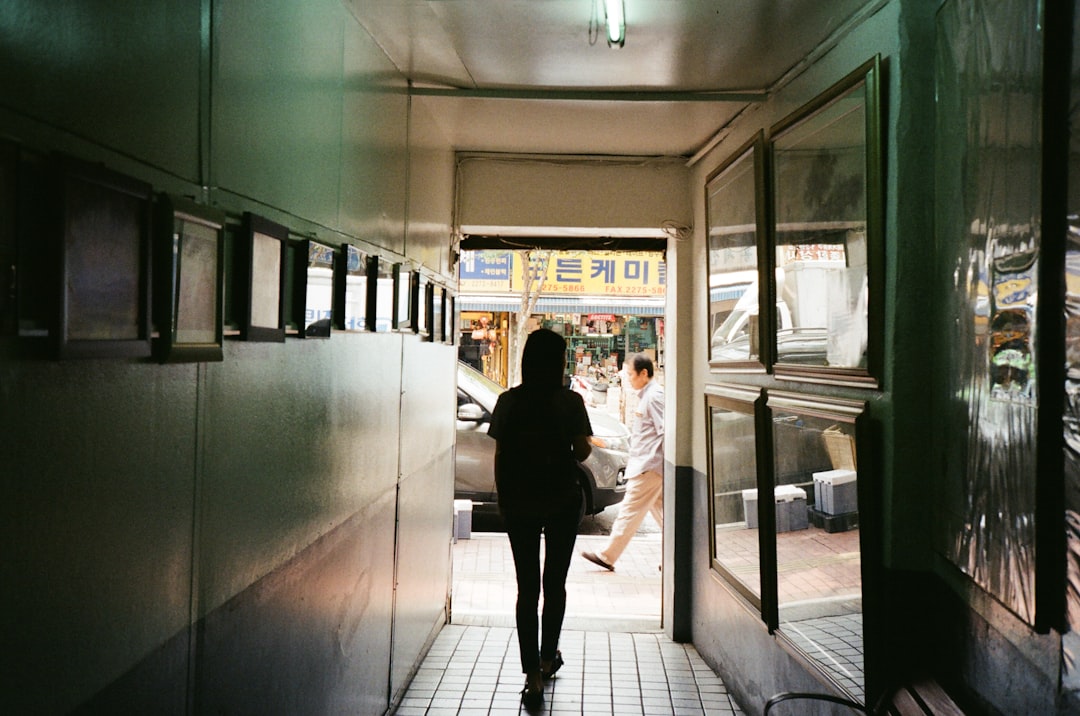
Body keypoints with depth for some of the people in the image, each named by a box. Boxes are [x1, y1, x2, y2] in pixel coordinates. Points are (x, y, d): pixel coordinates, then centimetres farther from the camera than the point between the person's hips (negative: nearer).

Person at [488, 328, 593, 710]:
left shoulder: (508, 402, -3)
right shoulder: (570, 401, -9)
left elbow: (499, 456, -1)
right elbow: (582, 452, -6)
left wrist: (502, 499, 9)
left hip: (518, 503, 1)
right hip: (562, 500, -1)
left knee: (527, 587, 4)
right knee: (555, 583, 16)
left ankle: (533, 676, 1)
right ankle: (548, 658, 31)